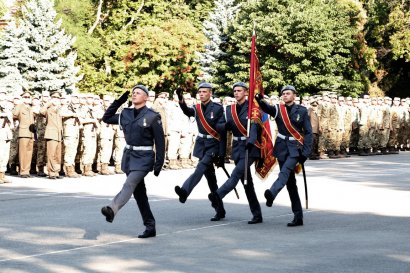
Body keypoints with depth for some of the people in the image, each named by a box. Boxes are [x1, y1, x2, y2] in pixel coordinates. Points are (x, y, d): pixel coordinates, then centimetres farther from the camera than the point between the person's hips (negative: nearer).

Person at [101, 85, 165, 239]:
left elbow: (160, 141, -6)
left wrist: (159, 163, -10)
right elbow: (106, 118, 19)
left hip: (144, 157, -7)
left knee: (130, 183, -27)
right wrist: (118, 102, 9)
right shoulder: (126, 114, 9)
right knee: (139, 192, 7)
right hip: (129, 156, 7)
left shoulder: (152, 116, -7)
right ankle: (150, 227, 13)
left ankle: (112, 210, -49)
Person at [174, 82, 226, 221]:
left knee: (201, 167, -28)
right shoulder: (197, 108, 9)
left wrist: (221, 154, -10)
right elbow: (187, 111, -12)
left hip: (213, 145, -6)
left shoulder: (218, 108, -6)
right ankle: (220, 211, 15)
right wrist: (181, 100, -33)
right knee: (210, 178, 8)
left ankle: (184, 191, -47)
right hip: (201, 144, 6)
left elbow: (222, 130, -7)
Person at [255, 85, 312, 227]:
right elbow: (267, 108, -15)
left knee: (285, 171, -29)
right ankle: (298, 216, 8)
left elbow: (308, 133, 0)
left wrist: (305, 152, -9)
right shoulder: (278, 109, 7)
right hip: (282, 148, 3)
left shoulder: (302, 111, 1)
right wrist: (260, 100, -37)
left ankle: (271, 193, -53)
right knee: (290, 182, 3)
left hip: (295, 148, -3)